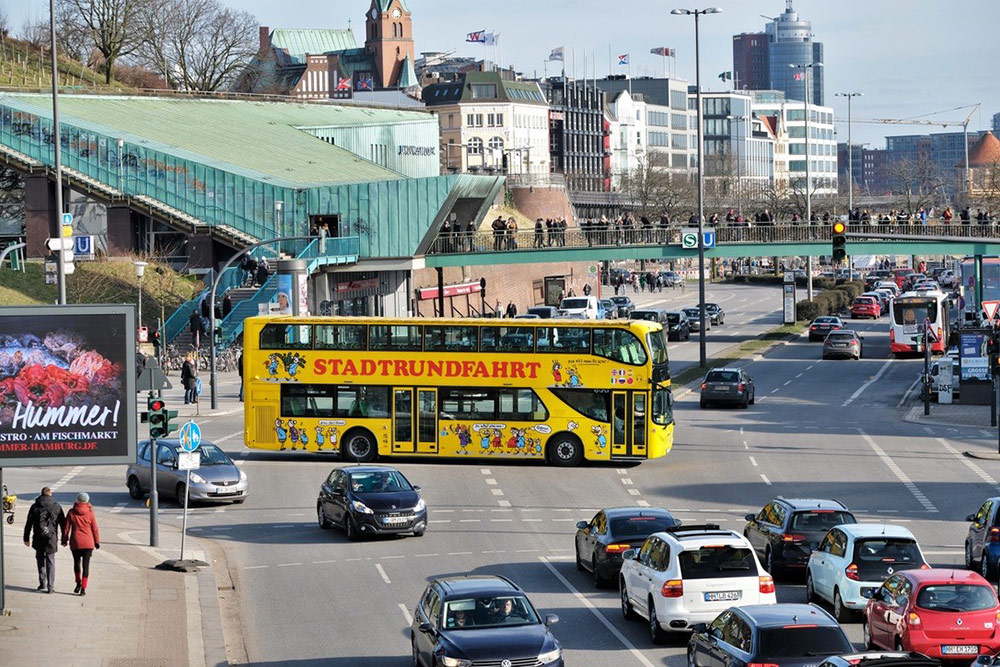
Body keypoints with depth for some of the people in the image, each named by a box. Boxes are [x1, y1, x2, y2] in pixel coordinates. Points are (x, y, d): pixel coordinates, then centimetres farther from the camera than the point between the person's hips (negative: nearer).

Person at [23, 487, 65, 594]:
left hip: (38, 539, 0)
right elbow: (63, 524, 4)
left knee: (40, 559, 18)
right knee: (50, 562, 6)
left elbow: (28, 524, 2)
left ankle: (42, 583, 13)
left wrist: (26, 538, 9)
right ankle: (50, 586, 1)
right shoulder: (57, 507, 0)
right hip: (51, 539, 0)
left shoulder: (35, 507, 0)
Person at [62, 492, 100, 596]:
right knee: (86, 565, 2)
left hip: (75, 542, 1)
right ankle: (83, 588, -3)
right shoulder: (90, 513, -4)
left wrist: (64, 540, 12)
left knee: (77, 562, 21)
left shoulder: (71, 513, -2)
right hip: (88, 543, -1)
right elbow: (95, 529, 0)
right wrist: (97, 542, 9)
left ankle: (78, 583, 13)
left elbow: (66, 528, 2)